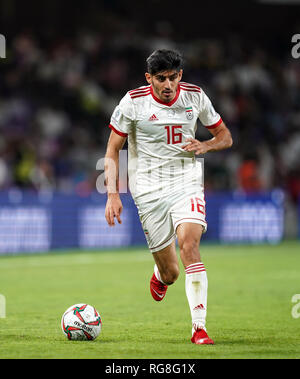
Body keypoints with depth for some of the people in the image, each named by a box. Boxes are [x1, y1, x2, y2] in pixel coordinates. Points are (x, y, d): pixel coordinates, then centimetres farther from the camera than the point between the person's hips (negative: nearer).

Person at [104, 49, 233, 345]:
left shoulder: (195, 96, 1)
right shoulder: (133, 101, -5)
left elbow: (225, 136, 13)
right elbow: (112, 150, 1)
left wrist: (205, 146, -9)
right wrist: (112, 194, -9)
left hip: (187, 183, 1)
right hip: (149, 189, -1)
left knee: (189, 245, -25)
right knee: (170, 272, 0)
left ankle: (199, 328, -23)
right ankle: (160, 275, 41)